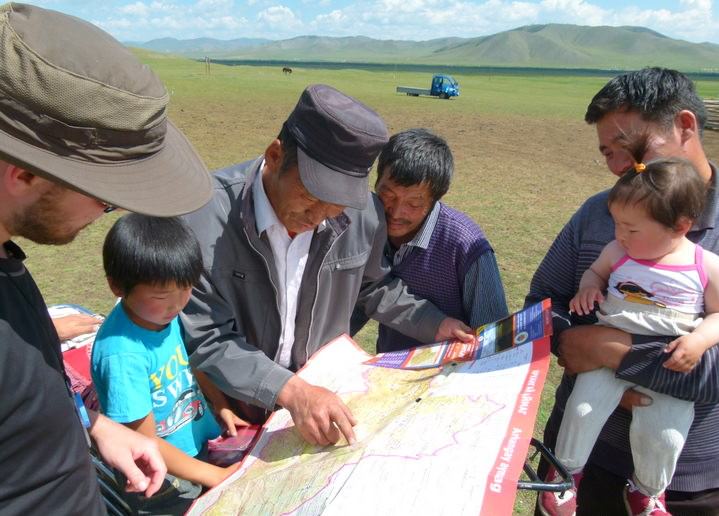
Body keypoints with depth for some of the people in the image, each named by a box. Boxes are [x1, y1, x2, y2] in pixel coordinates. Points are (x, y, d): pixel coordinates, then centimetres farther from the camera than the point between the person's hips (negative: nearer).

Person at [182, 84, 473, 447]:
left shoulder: (363, 216, -12)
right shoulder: (205, 216, -23)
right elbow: (206, 340, -20)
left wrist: (435, 325, 1)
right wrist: (289, 390, -30)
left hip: (325, 395, 4)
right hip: (233, 409, -3)